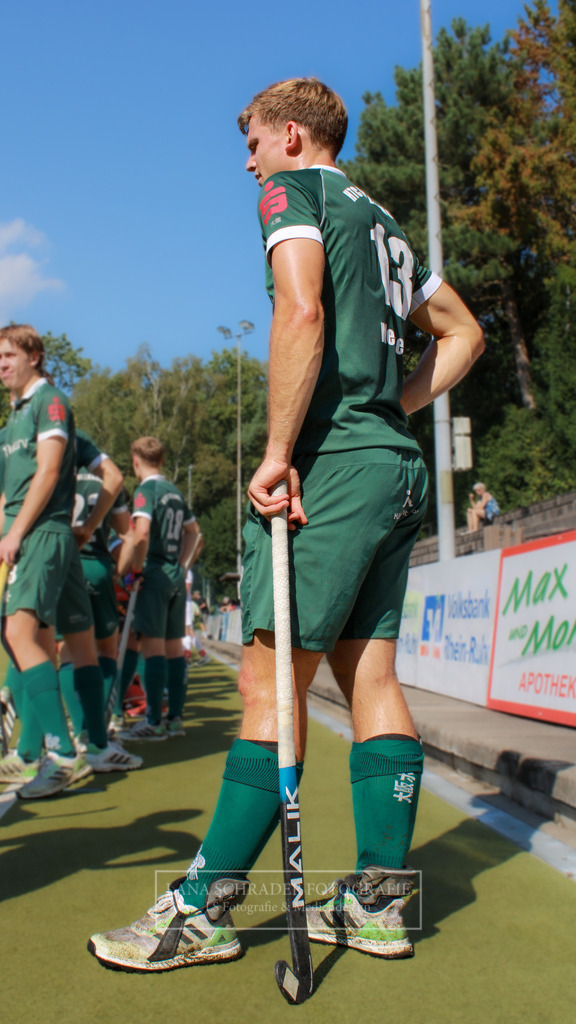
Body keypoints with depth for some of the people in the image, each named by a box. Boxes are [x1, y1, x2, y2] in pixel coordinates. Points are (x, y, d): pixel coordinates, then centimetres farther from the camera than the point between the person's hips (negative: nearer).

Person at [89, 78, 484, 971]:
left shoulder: (293, 190, 3)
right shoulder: (379, 220, 26)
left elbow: (301, 313, -16)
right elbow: (463, 333, 28)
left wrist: (277, 453, -17)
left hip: (334, 461, -8)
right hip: (396, 464, 9)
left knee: (271, 679, -7)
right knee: (370, 672, 7)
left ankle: (202, 909, 1)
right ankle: (378, 902, 12)